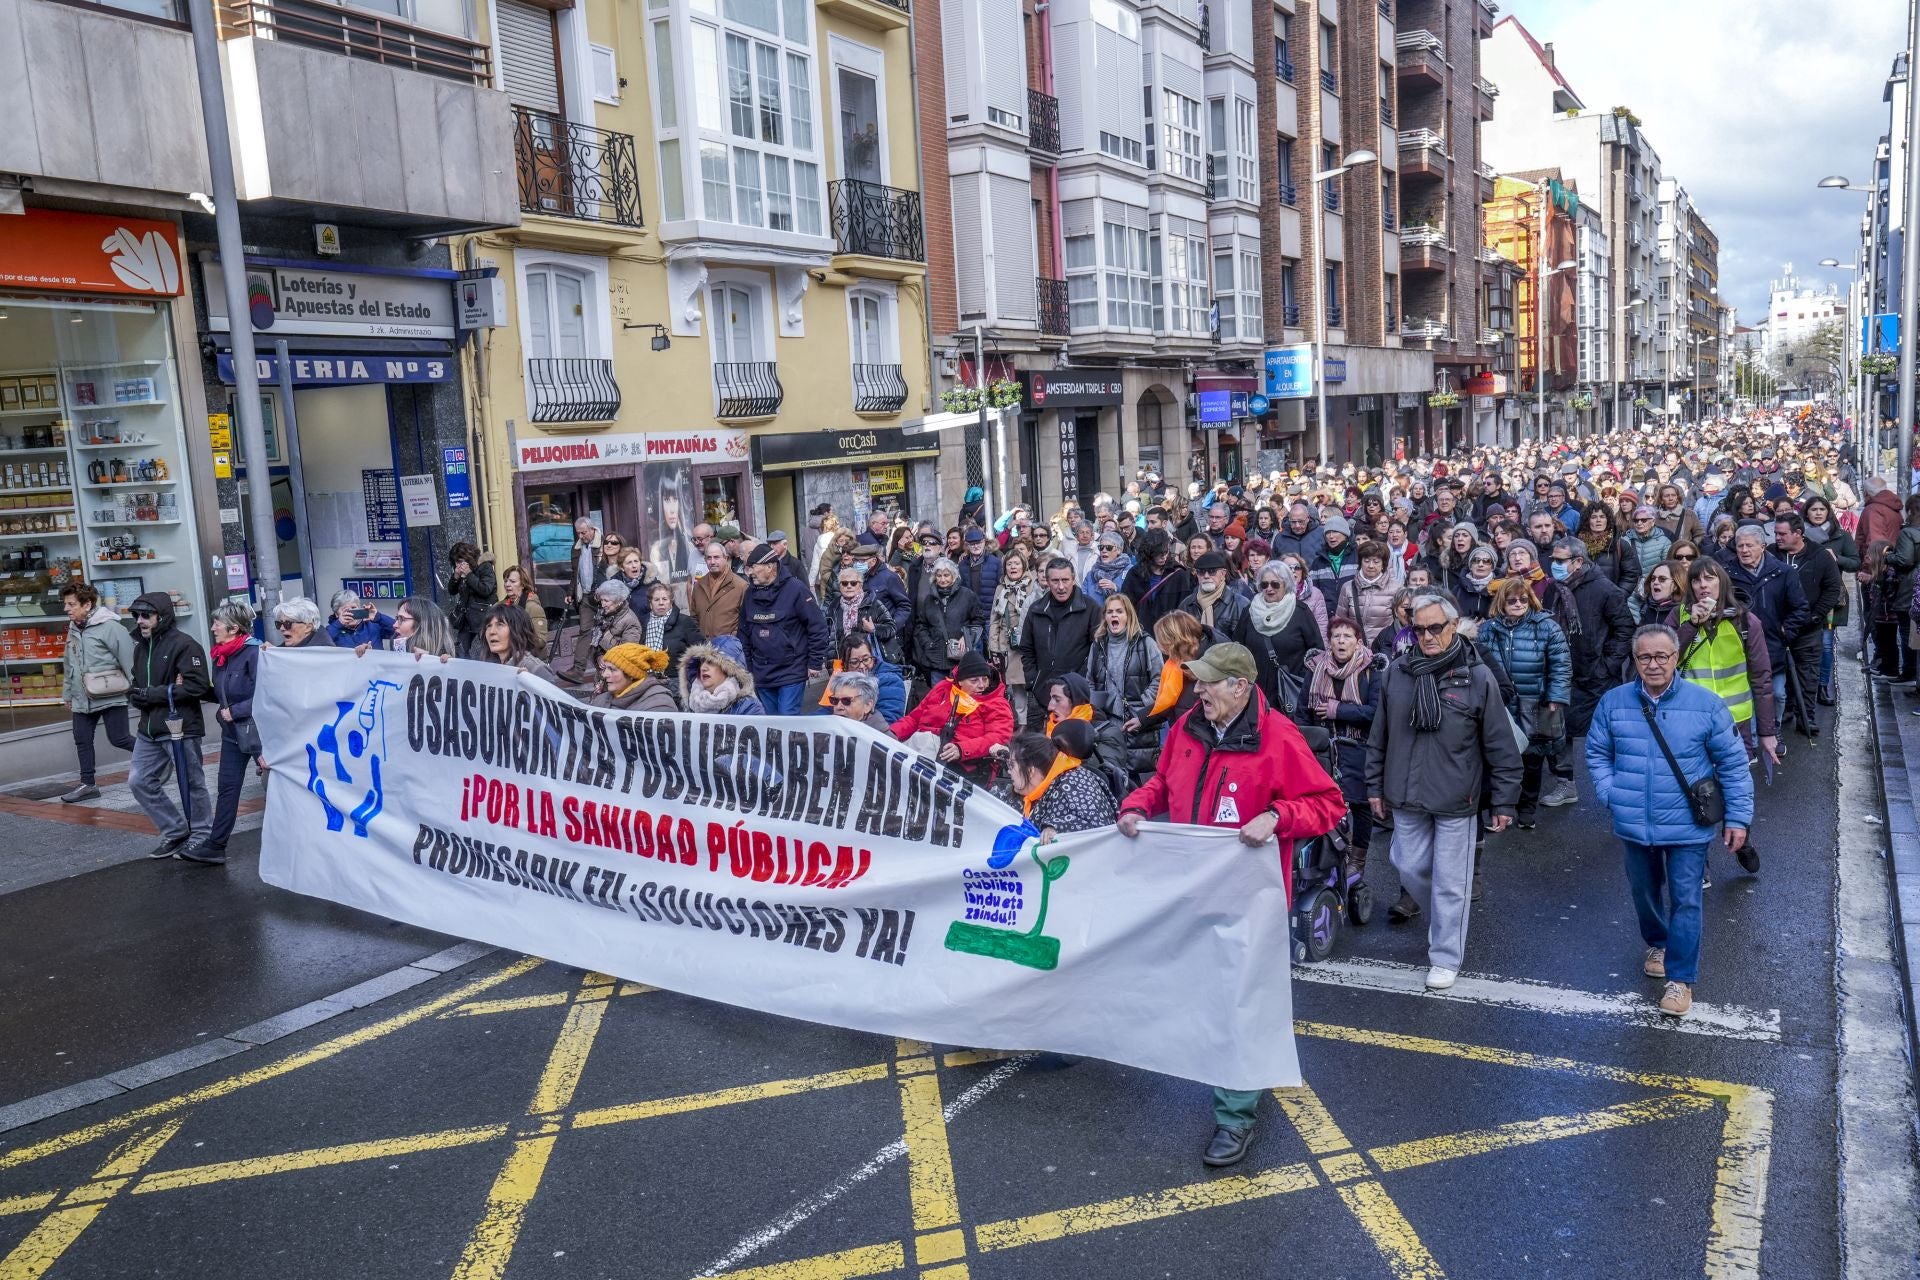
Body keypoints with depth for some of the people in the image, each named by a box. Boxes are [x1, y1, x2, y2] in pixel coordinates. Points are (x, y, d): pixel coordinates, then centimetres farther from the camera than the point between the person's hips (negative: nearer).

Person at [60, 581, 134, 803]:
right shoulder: (73, 629, 11)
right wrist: (68, 693, 23)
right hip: (83, 699, 8)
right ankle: (87, 785, 16)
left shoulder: (109, 626, -14)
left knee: (119, 739, -6)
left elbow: (128, 659, -16)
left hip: (111, 697, -8)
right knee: (82, 740, 8)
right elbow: (71, 664, 20)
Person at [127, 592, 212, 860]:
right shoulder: (141, 646, 12)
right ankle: (175, 832, 21)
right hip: (148, 730, 8)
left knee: (191, 784, 3)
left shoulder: (184, 645, -13)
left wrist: (155, 694, -19)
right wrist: (135, 694, 0)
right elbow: (136, 681, 24)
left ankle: (201, 837, 18)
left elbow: (198, 684, -21)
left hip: (180, 727, -8)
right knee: (140, 781, 9)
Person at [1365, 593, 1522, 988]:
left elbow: (1501, 746, -5)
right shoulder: (1397, 674, 2)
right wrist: (1375, 786, 12)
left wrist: (1504, 802, -4)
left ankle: (1446, 958, 19)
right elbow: (1379, 736, 11)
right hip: (1406, 797, 4)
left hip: (1456, 801, -4)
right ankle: (1444, 923, 41)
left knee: (1450, 881, 4)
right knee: (1410, 867, 14)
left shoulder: (1478, 677, -8)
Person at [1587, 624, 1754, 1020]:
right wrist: (1608, 793, -6)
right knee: (1644, 893, 20)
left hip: (1687, 826, -3)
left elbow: (1733, 764, -2)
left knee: (1685, 901, 0)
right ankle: (1657, 945, 46)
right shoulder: (1613, 702, -4)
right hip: (1634, 825, 3)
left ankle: (1681, 979, 12)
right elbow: (1596, 752, 8)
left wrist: (1737, 816, -4)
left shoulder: (1705, 704, -9)